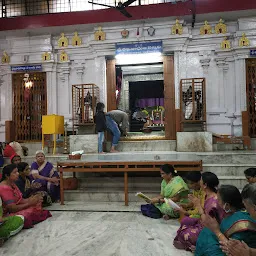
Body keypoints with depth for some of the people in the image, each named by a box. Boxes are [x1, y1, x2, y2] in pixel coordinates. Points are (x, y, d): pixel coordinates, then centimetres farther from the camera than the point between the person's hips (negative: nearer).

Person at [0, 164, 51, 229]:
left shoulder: (12, 184, 8)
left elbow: (19, 200, 5)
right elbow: (12, 208, -24)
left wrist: (30, 199, -13)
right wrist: (29, 203, -18)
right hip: (8, 214, -10)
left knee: (37, 204, 0)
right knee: (30, 212, -30)